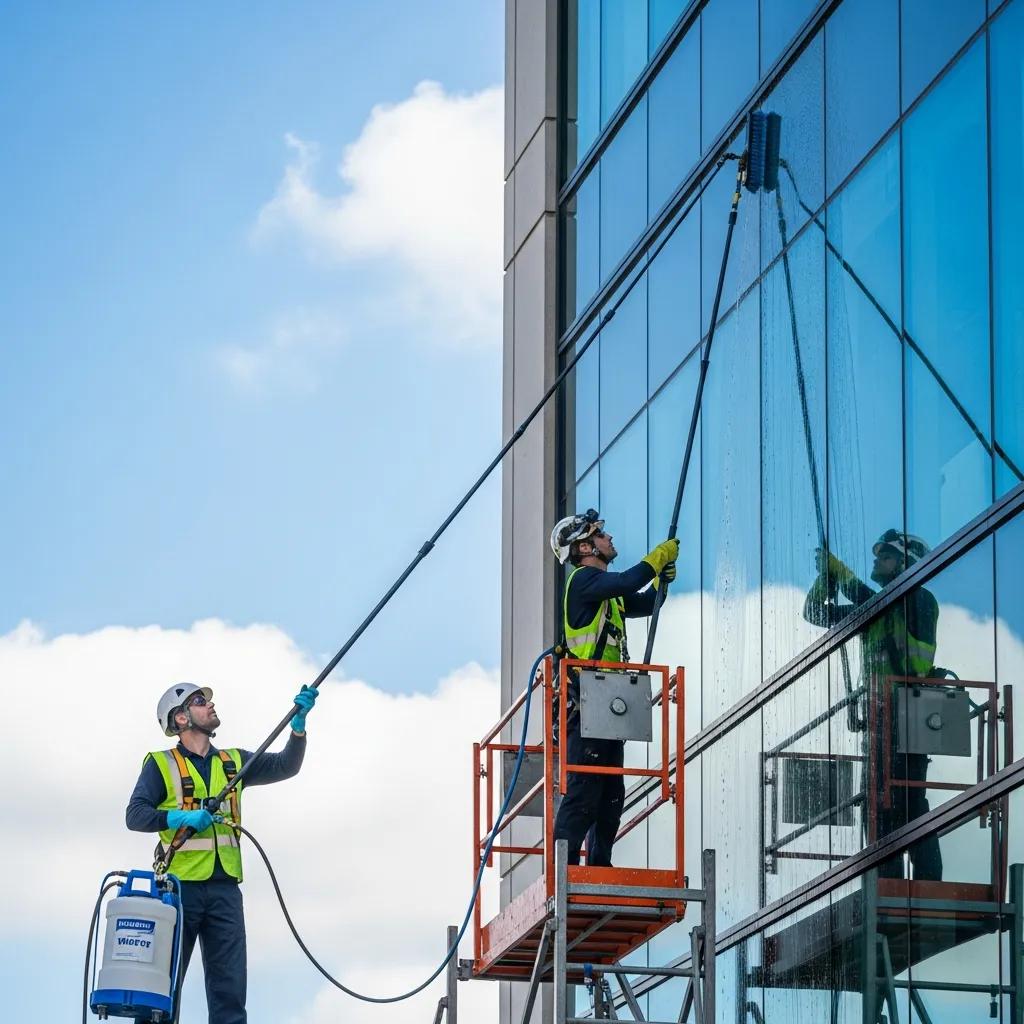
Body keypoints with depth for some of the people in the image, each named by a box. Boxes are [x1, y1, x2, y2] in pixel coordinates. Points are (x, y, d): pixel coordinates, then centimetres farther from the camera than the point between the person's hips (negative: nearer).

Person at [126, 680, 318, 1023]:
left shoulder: (234, 762, 17)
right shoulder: (161, 764, 4)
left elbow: (286, 766, 6)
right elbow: (135, 815, -7)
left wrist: (299, 721, -8)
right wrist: (183, 818, -22)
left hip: (224, 889, 4)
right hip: (179, 887, -4)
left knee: (229, 987, -2)